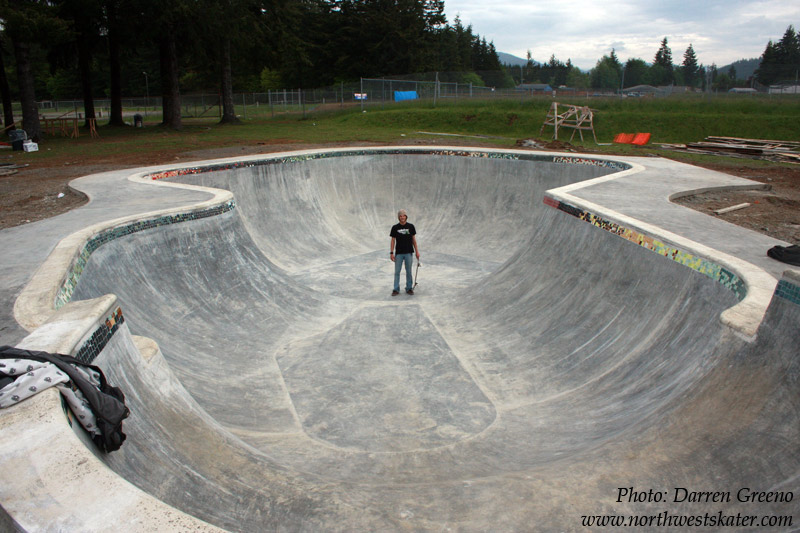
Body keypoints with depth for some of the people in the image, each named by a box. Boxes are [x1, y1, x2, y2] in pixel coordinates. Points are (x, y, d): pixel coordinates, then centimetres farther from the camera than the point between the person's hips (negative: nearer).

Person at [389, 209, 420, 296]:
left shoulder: (411, 226, 2)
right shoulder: (395, 227, 0)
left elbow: (414, 239, 7)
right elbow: (393, 241, 3)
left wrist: (417, 251, 5)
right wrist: (391, 253, -2)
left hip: (408, 252, 0)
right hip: (398, 253, 0)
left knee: (408, 271, 7)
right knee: (397, 272, 2)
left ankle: (409, 288, 17)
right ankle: (396, 289, 9)